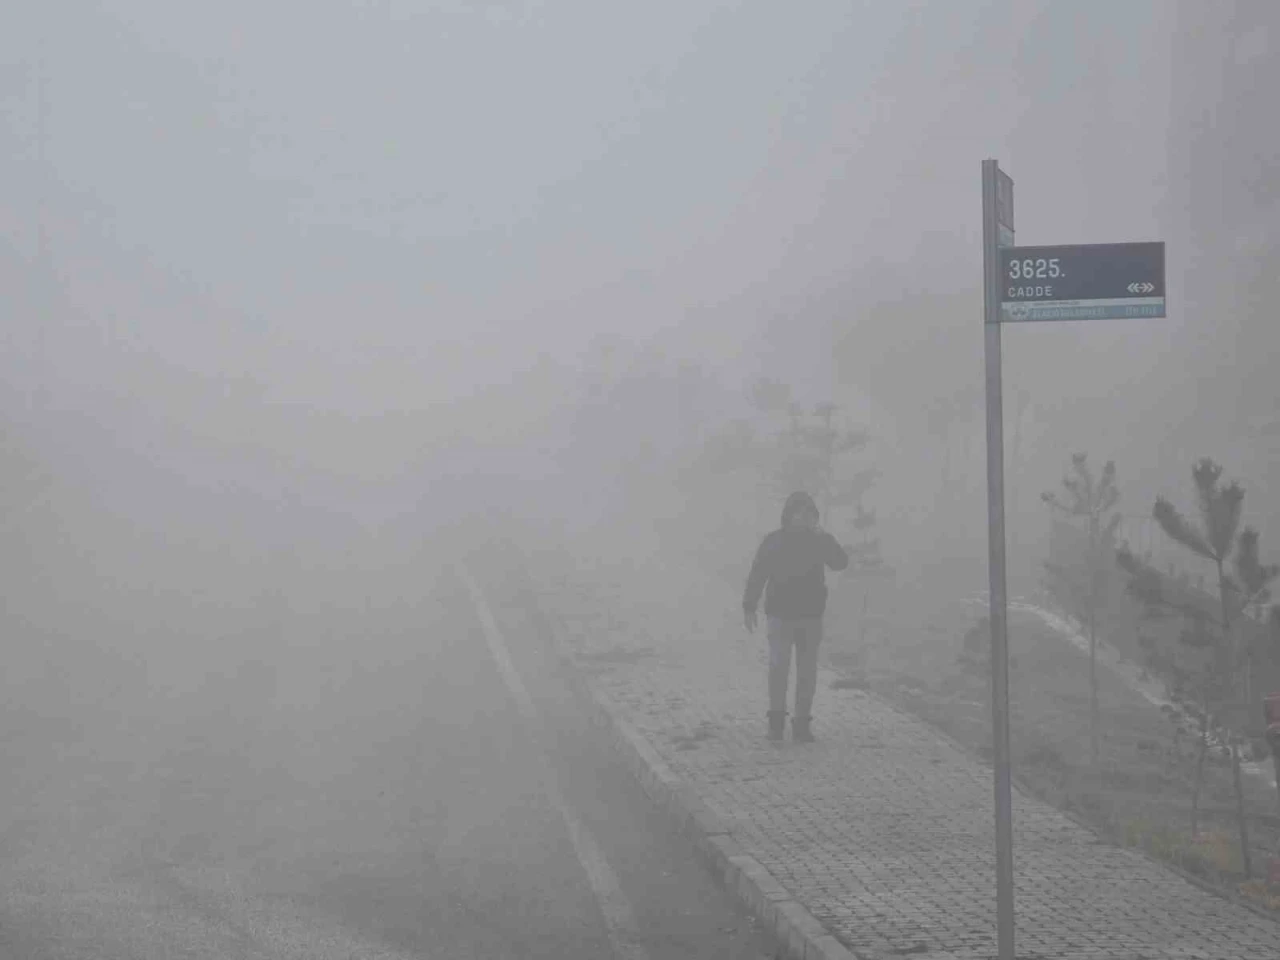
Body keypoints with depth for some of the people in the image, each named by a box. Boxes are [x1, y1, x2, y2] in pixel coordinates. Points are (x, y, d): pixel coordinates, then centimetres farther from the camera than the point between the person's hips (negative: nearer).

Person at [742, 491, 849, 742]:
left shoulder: (820, 540, 4)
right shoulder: (773, 541, 0)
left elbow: (841, 562, -12)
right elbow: (756, 575, 0)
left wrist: (823, 537, -22)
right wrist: (749, 607, -5)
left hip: (811, 616, 2)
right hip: (780, 615, -2)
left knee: (807, 671, 4)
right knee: (778, 667, -11)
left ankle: (801, 724, 9)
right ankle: (776, 719, 2)